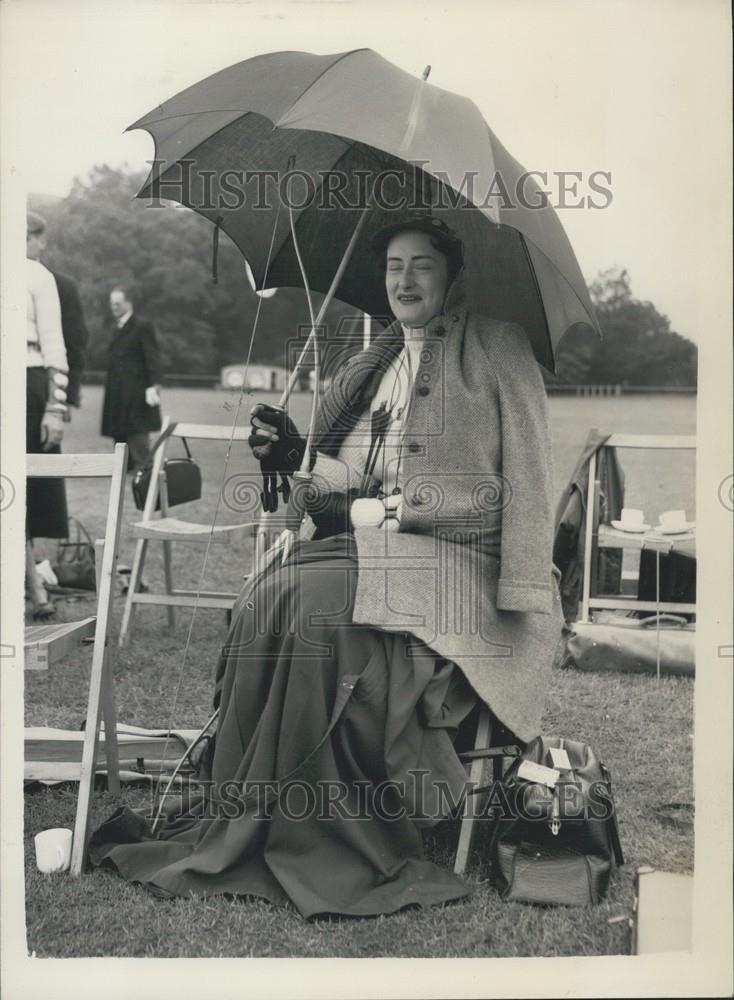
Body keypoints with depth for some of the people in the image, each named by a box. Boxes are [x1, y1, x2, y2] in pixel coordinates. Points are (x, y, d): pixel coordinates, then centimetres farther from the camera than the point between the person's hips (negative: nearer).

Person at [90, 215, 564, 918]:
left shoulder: (498, 347, 8)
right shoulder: (376, 365, 23)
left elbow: (526, 474, -2)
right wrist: (299, 457, -2)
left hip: (462, 562, -5)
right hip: (376, 554, 5)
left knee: (299, 597, -29)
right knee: (272, 594, -26)